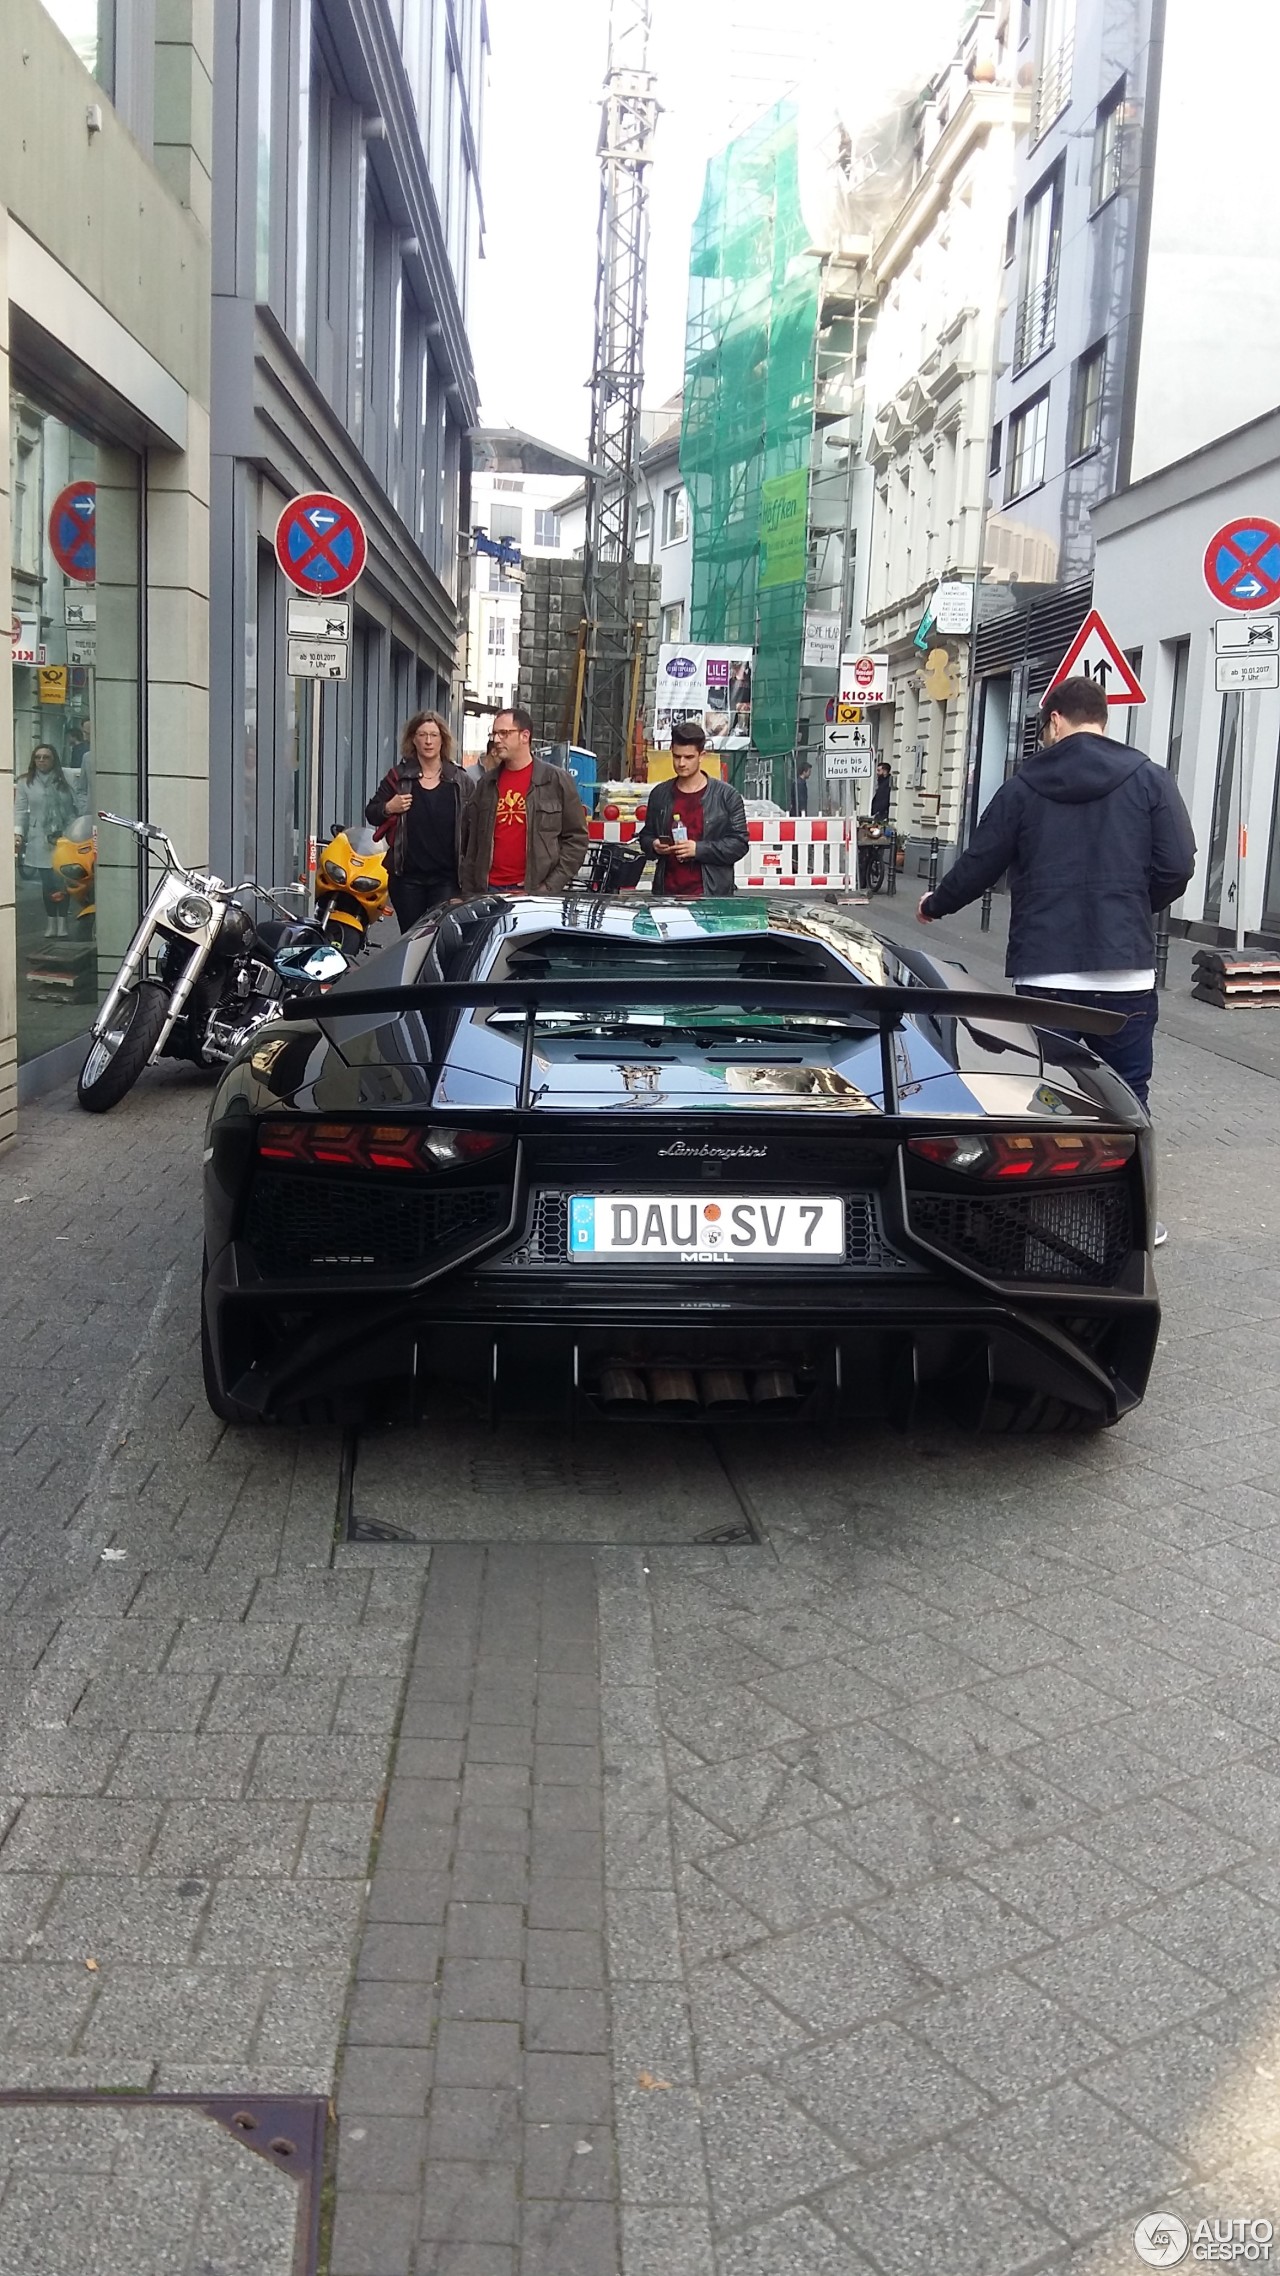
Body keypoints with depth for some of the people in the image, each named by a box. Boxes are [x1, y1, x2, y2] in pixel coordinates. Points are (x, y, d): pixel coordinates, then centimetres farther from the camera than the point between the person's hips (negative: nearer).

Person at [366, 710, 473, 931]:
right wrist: (388, 808, -12)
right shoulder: (398, 777, 7)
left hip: (446, 877, -2)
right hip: (406, 876, 2)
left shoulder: (459, 780, 5)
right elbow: (370, 813, 12)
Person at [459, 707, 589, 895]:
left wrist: (550, 887, -9)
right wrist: (469, 893, 6)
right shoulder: (488, 784, 13)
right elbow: (472, 841, 15)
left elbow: (576, 838, 0)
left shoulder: (557, 780, 1)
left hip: (535, 892, -4)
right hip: (490, 890, 4)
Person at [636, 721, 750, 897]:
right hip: (666, 892, 3)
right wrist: (653, 845, -2)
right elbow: (646, 835, 22)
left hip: (711, 894, -3)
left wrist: (699, 849, -14)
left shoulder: (726, 795, 1)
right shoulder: (659, 794, 12)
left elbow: (739, 843, -3)